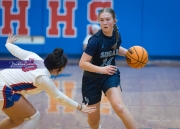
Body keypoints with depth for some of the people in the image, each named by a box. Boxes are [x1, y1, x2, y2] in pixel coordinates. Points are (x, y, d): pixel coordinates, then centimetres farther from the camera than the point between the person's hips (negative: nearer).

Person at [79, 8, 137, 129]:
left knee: (119, 107, -27)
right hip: (92, 79, -2)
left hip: (111, 75, 2)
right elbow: (82, 63, -26)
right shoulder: (96, 40, -24)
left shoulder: (117, 36, -7)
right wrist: (102, 69, -37)